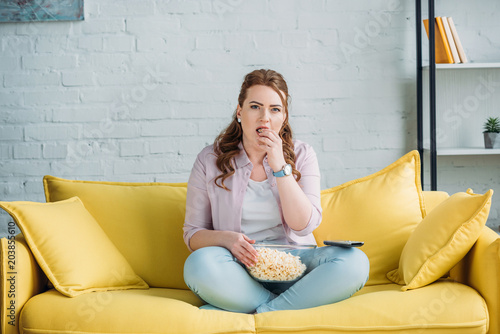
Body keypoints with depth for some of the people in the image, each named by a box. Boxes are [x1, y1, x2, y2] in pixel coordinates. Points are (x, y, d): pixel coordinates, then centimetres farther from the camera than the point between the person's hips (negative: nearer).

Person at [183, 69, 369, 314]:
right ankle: (290, 306, -21)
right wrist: (225, 238, -18)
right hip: (240, 267, -1)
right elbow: (192, 233, 4)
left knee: (354, 262, -27)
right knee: (199, 264, -35)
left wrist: (280, 166, -13)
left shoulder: (301, 155, 6)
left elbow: (304, 224, -6)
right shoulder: (210, 160, 3)